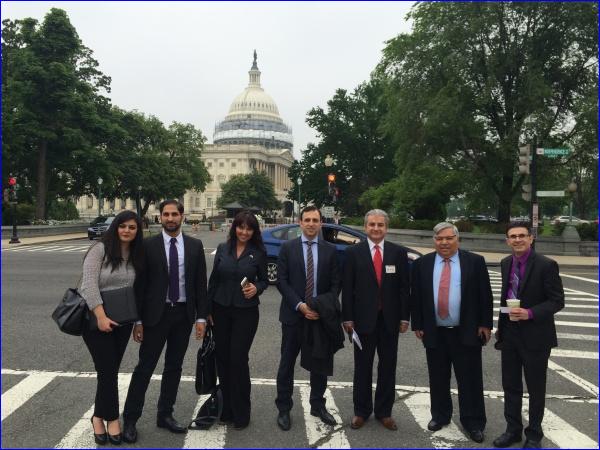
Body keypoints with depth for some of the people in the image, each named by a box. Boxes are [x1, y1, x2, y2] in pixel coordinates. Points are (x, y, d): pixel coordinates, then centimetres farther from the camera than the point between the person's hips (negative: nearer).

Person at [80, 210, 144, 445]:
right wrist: (101, 316, -24)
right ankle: (112, 418, 15)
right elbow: (89, 284, -19)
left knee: (110, 370, 11)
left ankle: (100, 417, 28)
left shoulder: (136, 255, 6)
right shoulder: (100, 249, -12)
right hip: (96, 319, -5)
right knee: (108, 370, -2)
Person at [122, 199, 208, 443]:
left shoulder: (195, 245, 2)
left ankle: (165, 415, 26)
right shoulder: (148, 245, -4)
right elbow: (140, 284, -3)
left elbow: (200, 283, 3)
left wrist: (201, 317, -1)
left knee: (174, 367, 12)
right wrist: (138, 320, -6)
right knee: (145, 367, 2)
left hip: (184, 314, 3)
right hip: (156, 314, -2)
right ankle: (130, 419, 15)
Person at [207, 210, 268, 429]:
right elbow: (213, 280, 7)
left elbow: (264, 280, 5)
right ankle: (226, 408, 25)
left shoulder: (259, 253, -3)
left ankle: (240, 413, 14)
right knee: (222, 358, 8)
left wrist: (256, 288, -17)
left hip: (246, 312, -3)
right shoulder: (222, 249, 3)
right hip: (221, 310, 3)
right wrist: (208, 310, 6)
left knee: (238, 359, -3)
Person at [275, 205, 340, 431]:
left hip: (321, 315, 2)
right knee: (287, 363, 7)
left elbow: (335, 283, 3)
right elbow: (281, 281, -6)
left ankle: (318, 405, 30)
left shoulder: (330, 250, 3)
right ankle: (284, 409, 20)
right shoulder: (288, 248, -2)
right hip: (293, 314, -2)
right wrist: (300, 306, -15)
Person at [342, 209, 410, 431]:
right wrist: (347, 318, -6)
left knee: (388, 367, 11)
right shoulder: (353, 252, -2)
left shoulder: (398, 252, 2)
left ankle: (384, 411, 26)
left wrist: (404, 317, -1)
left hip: (390, 319, 2)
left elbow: (404, 286, 2)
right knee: (362, 367, 10)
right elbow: (347, 288, -3)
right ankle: (361, 411, 26)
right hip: (363, 318, -1)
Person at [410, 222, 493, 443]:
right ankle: (440, 415, 32)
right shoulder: (422, 264, 2)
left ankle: (473, 423, 21)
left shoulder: (475, 262, -3)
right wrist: (418, 325, 2)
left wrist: (485, 324, -4)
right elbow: (415, 297, 5)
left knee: (470, 380, 6)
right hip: (434, 333, 2)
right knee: (438, 379, 14)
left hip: (467, 333, -2)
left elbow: (485, 296, -1)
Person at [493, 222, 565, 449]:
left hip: (535, 336, -5)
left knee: (536, 388, 11)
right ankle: (513, 430, 30)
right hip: (509, 334, 5)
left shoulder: (546, 265, -14)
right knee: (510, 386, 14)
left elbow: (557, 301, -13)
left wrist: (529, 314, -25)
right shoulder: (506, 263, 5)